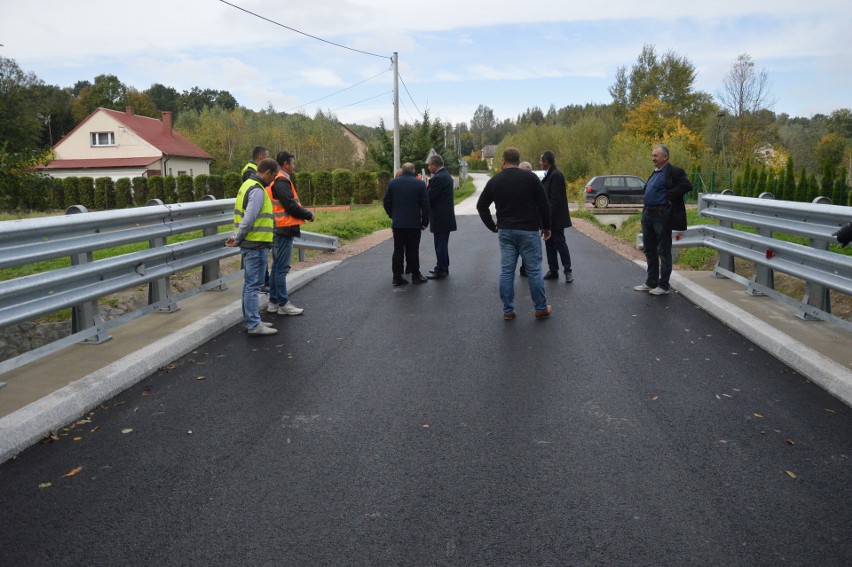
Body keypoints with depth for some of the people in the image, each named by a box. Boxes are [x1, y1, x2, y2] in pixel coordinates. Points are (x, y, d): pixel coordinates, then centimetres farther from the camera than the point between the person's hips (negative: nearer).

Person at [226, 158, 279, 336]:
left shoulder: (247, 185, 16)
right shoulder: (257, 191, -17)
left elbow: (241, 214, 18)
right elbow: (249, 219, -22)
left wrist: (237, 236, 13)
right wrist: (238, 239, -12)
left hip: (250, 244, 10)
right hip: (256, 244, -10)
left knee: (250, 283, 15)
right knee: (253, 284, -6)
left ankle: (251, 320, 24)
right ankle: (254, 325, -2)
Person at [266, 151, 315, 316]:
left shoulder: (275, 180, 16)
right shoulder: (281, 181, -15)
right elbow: (291, 206, -20)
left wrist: (304, 212, 8)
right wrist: (308, 214, -7)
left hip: (279, 229, 10)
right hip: (284, 229, -10)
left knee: (277, 267, 15)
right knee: (282, 268, -5)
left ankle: (273, 302, 22)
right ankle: (283, 304, 1)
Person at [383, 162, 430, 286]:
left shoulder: (392, 183, 3)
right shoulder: (419, 184, -3)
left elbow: (386, 202, 6)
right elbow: (425, 205, -5)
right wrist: (425, 222, 3)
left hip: (397, 223, 2)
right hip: (414, 223, -2)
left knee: (398, 250, 5)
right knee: (413, 250, 4)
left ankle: (397, 277, 5)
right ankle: (415, 276, 9)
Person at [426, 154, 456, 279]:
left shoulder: (438, 178, -18)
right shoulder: (446, 175, 14)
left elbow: (430, 197, -19)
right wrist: (430, 182, 5)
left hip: (440, 217, -10)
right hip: (447, 216, 10)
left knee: (440, 245, -3)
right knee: (443, 244, 18)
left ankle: (440, 271, 2)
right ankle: (444, 268, 26)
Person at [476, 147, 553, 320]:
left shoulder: (495, 180, 4)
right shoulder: (530, 177, -5)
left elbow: (481, 205, 7)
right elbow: (544, 204, -6)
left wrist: (493, 226, 13)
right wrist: (546, 226, 6)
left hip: (505, 231, 3)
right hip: (528, 230, -3)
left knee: (506, 271, 7)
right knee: (534, 270, 4)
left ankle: (508, 310, 9)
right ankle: (541, 309, 12)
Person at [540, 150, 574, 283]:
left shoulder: (556, 175, -17)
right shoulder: (549, 174, 12)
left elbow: (555, 199, -21)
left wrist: (549, 218, -21)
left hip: (555, 218, -10)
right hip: (549, 217, 10)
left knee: (560, 244, -3)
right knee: (550, 244, 13)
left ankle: (568, 271, 6)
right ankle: (553, 271, 21)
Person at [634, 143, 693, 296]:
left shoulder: (674, 172, -9)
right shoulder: (655, 173, 17)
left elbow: (687, 186, -20)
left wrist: (669, 196, -17)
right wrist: (645, 210, 12)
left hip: (662, 216, -9)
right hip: (648, 215, 9)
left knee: (663, 251, -1)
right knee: (649, 250, 14)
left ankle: (664, 285, 7)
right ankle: (651, 283, 25)